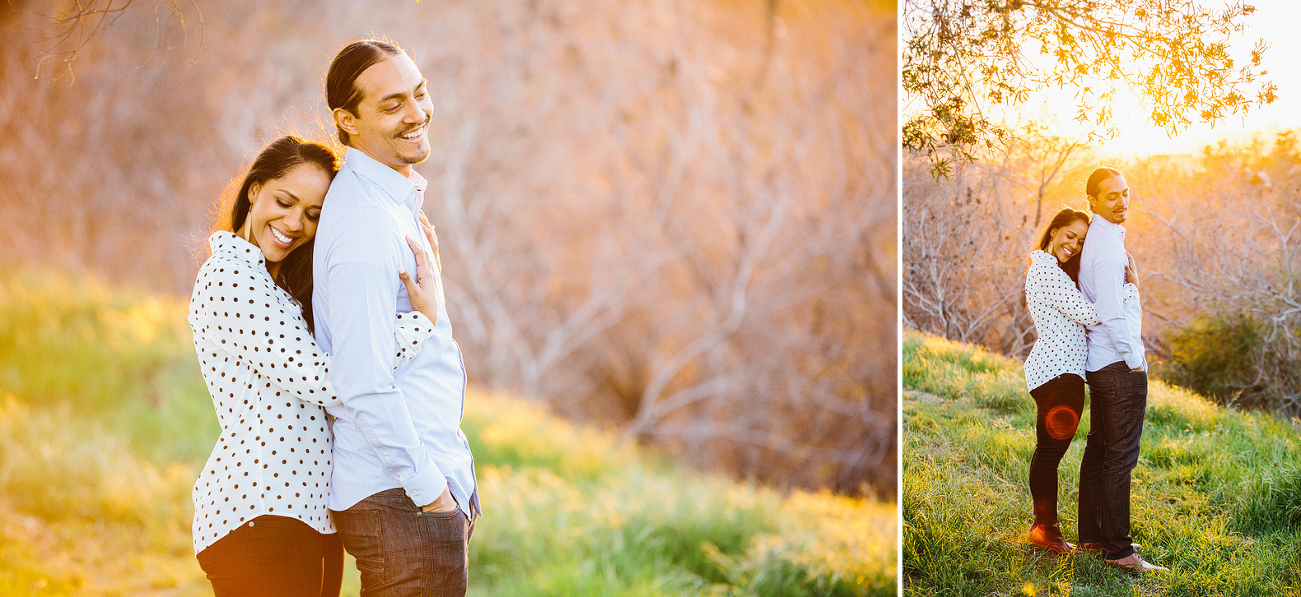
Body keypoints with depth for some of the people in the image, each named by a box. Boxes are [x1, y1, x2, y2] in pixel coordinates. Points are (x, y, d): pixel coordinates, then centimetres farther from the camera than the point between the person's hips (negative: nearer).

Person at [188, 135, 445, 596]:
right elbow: (321, 378, -19)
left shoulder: (287, 283, 17)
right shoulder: (228, 277, -12)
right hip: (257, 515, -9)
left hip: (313, 515, 9)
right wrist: (424, 320, -14)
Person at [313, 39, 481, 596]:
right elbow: (363, 387, -24)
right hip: (402, 501, -10)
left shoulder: (393, 200, 12)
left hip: (436, 482, 10)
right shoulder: (367, 226, -20)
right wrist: (431, 488, -17)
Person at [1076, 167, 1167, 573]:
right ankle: (1117, 550, -6)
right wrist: (1134, 359, -13)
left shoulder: (1096, 239, 14)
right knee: (1120, 457, -8)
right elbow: (1112, 313, -22)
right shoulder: (1108, 246, -17)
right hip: (1120, 367, -10)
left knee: (1098, 449, 15)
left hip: (1098, 365, 10)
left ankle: (1092, 535, 24)